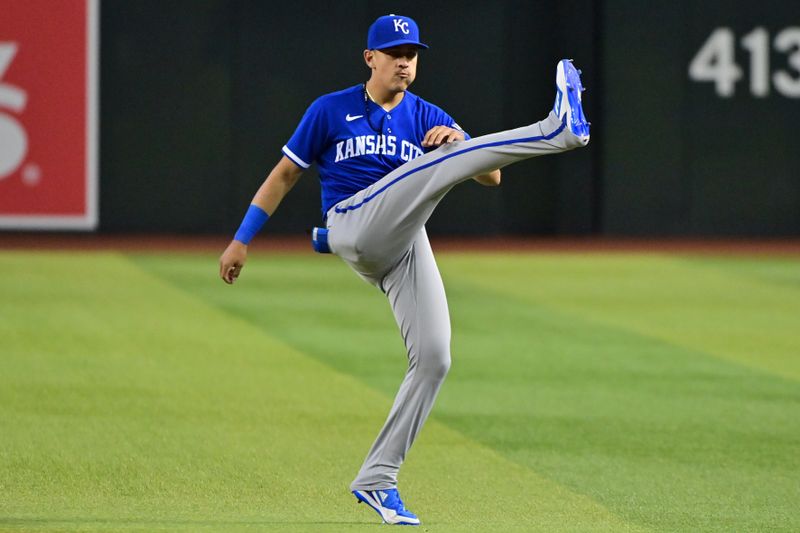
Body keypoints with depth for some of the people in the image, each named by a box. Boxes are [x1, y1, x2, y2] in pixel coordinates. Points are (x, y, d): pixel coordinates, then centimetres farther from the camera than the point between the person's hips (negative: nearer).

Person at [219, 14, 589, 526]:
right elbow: (283, 176, 13)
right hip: (354, 228, -5)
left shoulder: (429, 118, 17)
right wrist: (241, 240, 10)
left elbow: (491, 176, 8)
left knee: (434, 359, -6)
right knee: (444, 160, -22)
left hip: (407, 248, 5)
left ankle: (377, 479, 2)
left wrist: (459, 140, -13)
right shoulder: (330, 111, 10)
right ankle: (558, 130, -39)